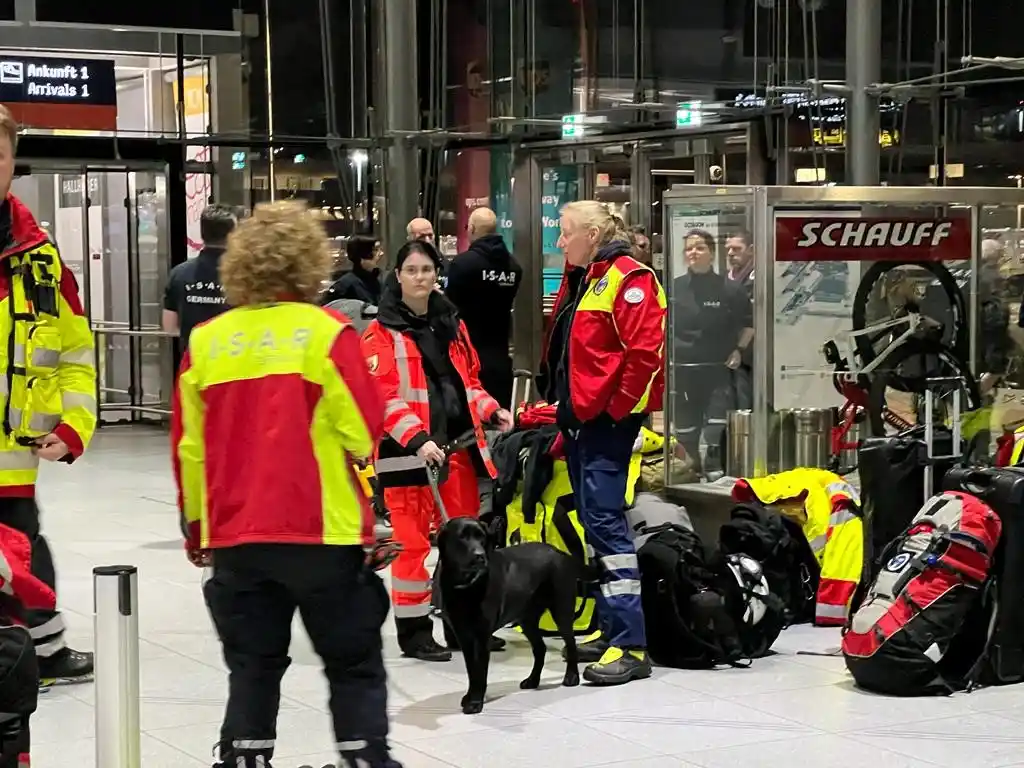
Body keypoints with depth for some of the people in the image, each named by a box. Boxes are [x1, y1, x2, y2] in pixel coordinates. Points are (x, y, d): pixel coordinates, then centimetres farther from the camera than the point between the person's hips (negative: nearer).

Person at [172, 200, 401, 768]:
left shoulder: (206, 341, 2)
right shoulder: (326, 332, -9)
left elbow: (188, 447, 6)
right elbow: (364, 432, -9)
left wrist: (196, 526, 19)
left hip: (235, 535, 3)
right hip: (323, 531, -3)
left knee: (252, 666, 14)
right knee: (353, 664, 9)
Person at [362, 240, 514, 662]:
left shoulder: (452, 324, 14)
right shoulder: (382, 333, -6)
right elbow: (382, 398, -13)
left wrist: (491, 411, 5)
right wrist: (417, 440, -24)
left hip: (458, 445, 6)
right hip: (407, 452, -6)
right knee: (413, 541, -2)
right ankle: (413, 631, 8)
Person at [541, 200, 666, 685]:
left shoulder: (628, 279, -12)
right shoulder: (579, 280, 17)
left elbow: (645, 351, -20)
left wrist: (618, 408, -16)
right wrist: (565, 404, 17)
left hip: (608, 420, -10)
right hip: (579, 417, 10)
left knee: (604, 520, -14)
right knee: (595, 521, 13)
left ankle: (630, 644, -14)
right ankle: (611, 627, 21)